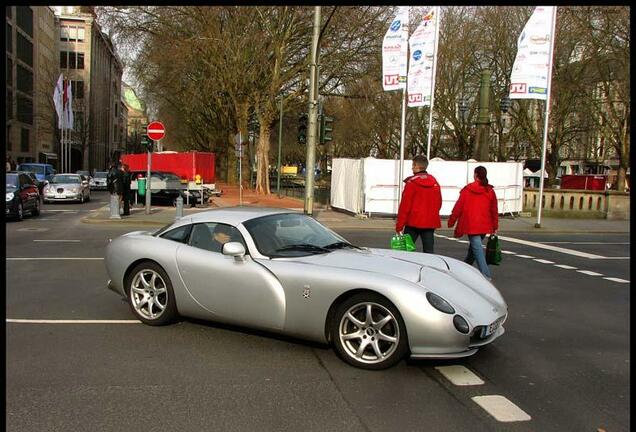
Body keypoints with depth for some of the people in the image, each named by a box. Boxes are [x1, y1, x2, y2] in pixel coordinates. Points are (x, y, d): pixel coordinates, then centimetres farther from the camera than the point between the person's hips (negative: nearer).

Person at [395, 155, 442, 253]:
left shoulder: (411, 182, -10)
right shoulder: (434, 182, 7)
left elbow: (405, 205, -10)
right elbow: (438, 203, 13)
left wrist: (399, 225, -6)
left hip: (413, 223, -4)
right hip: (430, 223, 5)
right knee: (429, 251, 5)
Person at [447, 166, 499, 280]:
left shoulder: (467, 190, -6)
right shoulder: (490, 191, 4)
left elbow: (458, 207, -5)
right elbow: (494, 210, 7)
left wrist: (451, 221, 4)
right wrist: (495, 226, 16)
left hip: (471, 225, -4)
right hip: (484, 226, 5)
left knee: (477, 248, -5)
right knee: (474, 246, 20)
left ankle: (486, 274, -13)